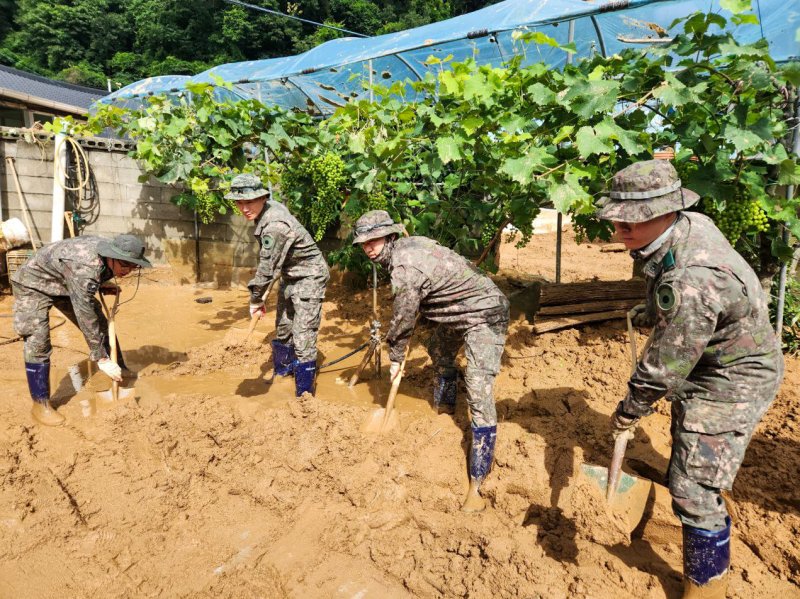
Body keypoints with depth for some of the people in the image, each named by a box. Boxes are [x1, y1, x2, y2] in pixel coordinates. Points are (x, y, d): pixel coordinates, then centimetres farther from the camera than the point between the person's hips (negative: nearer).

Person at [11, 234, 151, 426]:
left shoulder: (107, 249, -17)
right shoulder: (85, 269, -41)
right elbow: (86, 318, -36)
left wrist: (103, 287, -9)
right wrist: (101, 359, -32)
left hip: (66, 282, 8)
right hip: (34, 283, -8)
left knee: (101, 325, 3)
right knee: (37, 341, -17)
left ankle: (122, 375, 17)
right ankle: (40, 404, -4)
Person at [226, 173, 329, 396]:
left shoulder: (275, 225, -31)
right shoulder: (269, 207, -2)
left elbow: (267, 267, -26)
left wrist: (255, 299, -13)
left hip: (309, 276, -10)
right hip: (290, 276, 10)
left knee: (303, 336, -11)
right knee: (282, 328, 21)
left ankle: (304, 394, -1)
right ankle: (283, 372, 42)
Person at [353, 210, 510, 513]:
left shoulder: (405, 270, -28)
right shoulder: (409, 243, 1)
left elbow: (403, 320, -15)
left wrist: (396, 358, 2)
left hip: (484, 315, -11)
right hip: (461, 309, 11)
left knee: (479, 394, -15)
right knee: (439, 352, 32)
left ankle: (476, 485, -12)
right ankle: (444, 407, 56)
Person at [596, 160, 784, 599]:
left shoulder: (689, 281, -40)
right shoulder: (693, 223, -10)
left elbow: (664, 366, -29)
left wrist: (629, 411, -15)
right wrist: (651, 312, 11)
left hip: (729, 383, -11)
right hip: (711, 366, 11)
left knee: (693, 488, -6)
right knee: (687, 444, 30)